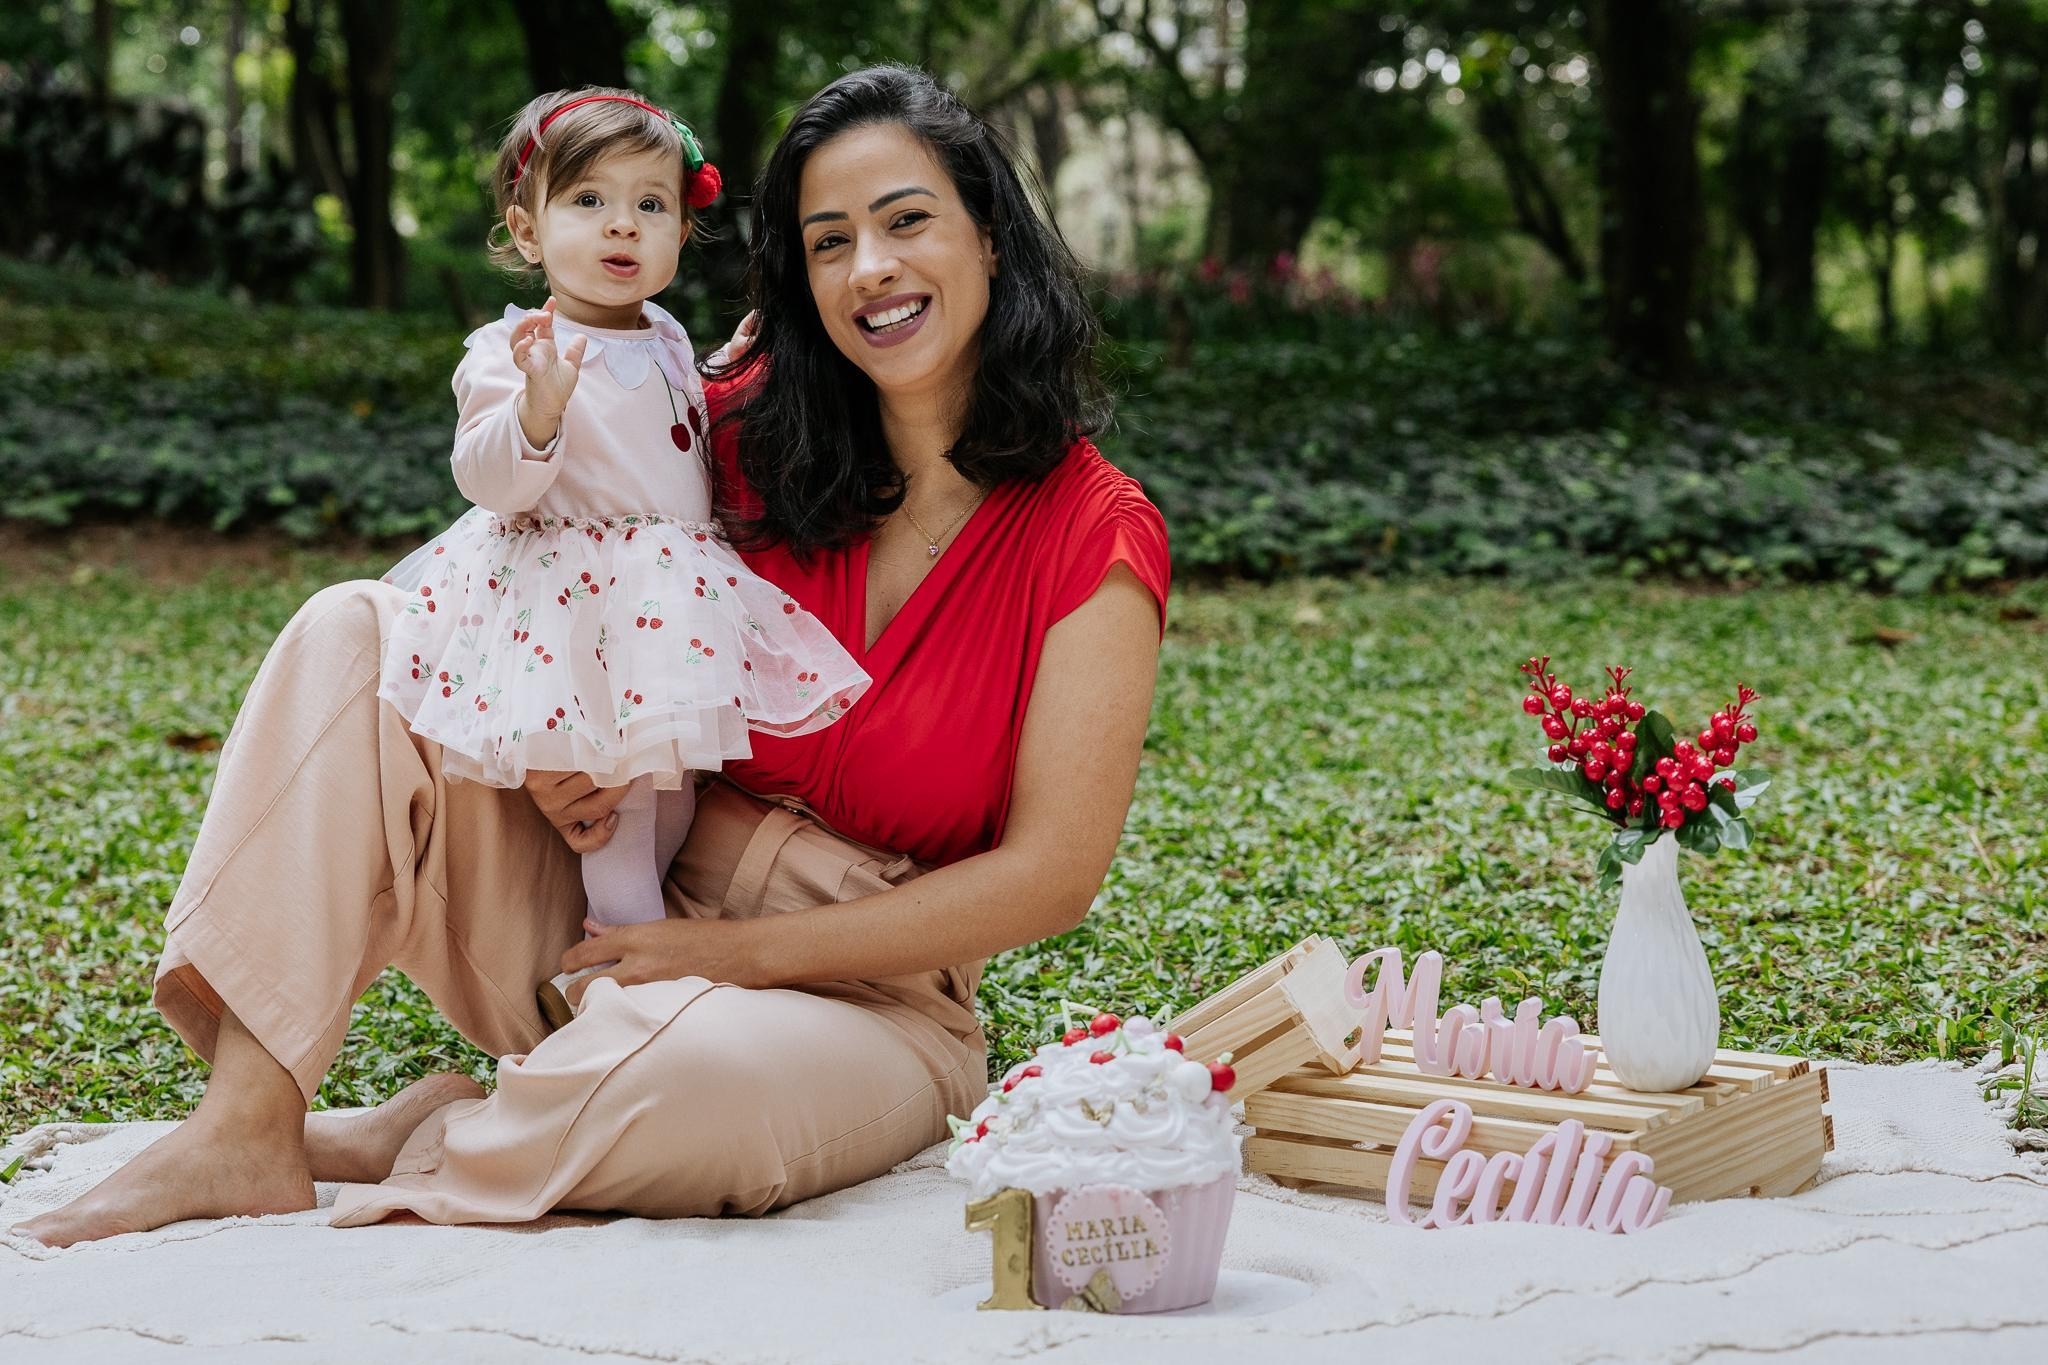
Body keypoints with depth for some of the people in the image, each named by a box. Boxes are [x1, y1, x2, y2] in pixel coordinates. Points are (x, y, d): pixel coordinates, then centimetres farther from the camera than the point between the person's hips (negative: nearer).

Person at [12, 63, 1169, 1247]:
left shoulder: (1096, 539, -10)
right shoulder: (755, 439, 2)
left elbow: (1051, 876, -13)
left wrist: (737, 949, -15)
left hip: (860, 1002, -4)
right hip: (623, 922, 4)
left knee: (710, 1072, -41)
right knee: (354, 632, -11)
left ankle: (408, 1149, -9)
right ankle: (249, 1123, -21)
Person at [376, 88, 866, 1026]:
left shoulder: (668, 341, 13)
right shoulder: (511, 352, -11)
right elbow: (491, 483, -19)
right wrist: (538, 405, -36)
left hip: (677, 589, 8)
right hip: (579, 600, -8)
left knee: (673, 774, 10)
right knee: (624, 775, -11)